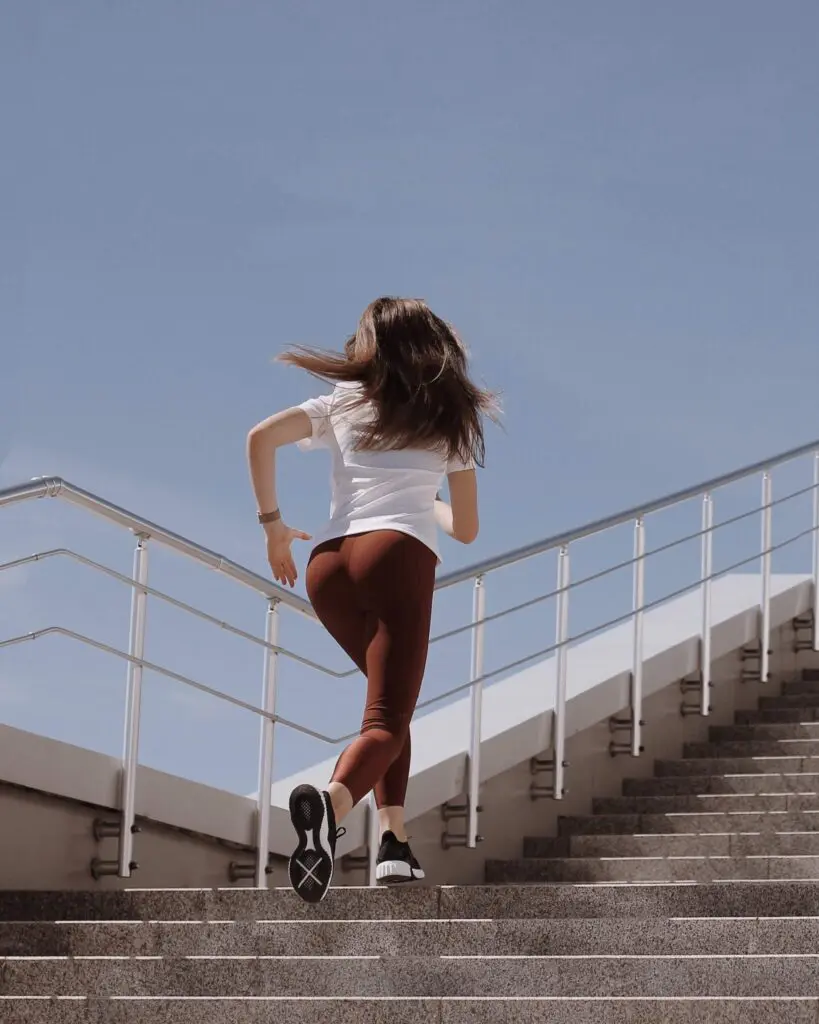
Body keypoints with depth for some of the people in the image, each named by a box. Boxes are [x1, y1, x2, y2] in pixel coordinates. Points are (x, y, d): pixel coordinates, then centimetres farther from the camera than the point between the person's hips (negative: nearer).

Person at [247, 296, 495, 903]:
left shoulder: (344, 402, 23)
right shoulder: (452, 416, 21)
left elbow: (260, 438, 6)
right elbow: (466, 530, 24)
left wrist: (273, 523, 15)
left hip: (327, 565, 3)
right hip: (398, 555, -3)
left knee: (392, 696, 24)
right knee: (388, 721, -13)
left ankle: (395, 838, 8)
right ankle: (330, 804, -46)